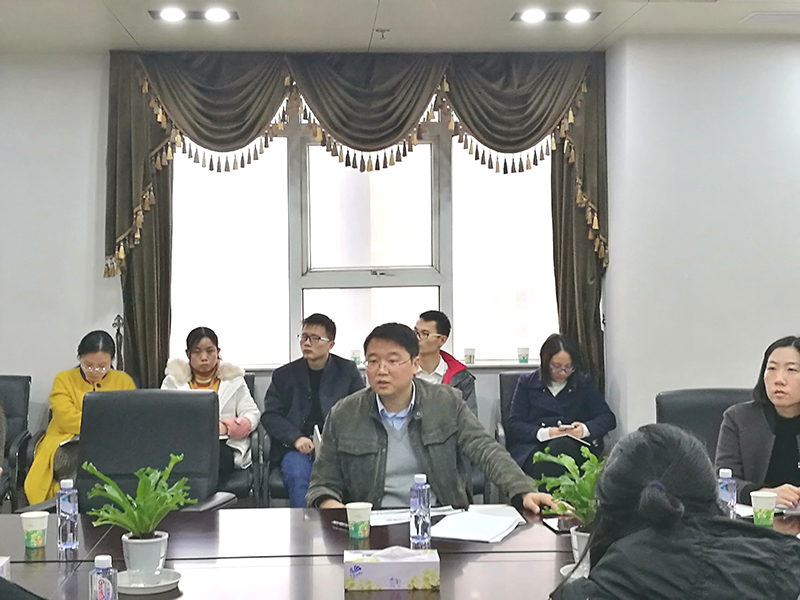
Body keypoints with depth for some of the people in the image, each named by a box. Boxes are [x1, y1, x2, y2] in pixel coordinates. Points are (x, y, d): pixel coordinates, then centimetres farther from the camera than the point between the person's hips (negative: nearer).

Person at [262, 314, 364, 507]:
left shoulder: (348, 372, 12)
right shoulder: (284, 375, 14)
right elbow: (270, 415, 9)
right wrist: (296, 438, -10)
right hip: (295, 447, 1)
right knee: (298, 477, -32)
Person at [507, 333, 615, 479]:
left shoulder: (583, 383, 18)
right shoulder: (527, 383, 14)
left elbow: (608, 418, 10)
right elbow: (514, 424, 4)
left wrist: (585, 429, -12)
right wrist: (544, 433, -14)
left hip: (573, 446, 2)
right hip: (532, 448, -1)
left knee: (561, 445, -37)